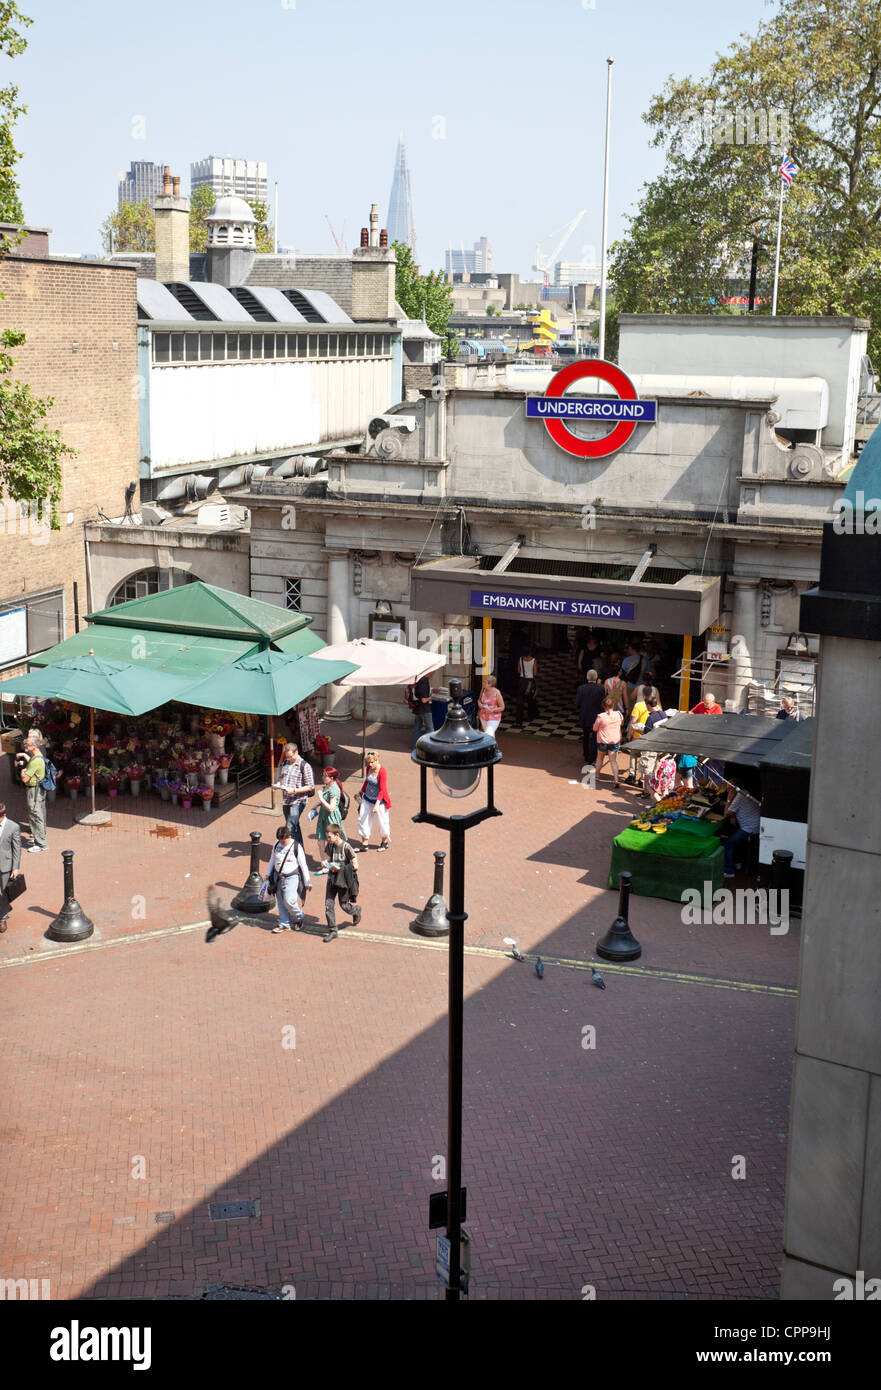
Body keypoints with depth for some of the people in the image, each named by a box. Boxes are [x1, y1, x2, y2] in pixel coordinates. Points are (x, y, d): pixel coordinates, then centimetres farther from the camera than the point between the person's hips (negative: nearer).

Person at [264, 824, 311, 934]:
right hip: (279, 877, 5)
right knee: (281, 902, 8)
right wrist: (267, 875, 20)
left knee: (289, 900, -14)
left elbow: (303, 865, -7)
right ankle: (284, 924, 20)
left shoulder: (296, 847, -12)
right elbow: (272, 860, 17)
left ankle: (298, 917, 12)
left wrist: (307, 882, -4)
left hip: (291, 877, -5)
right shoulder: (277, 845, 2)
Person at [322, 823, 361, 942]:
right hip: (332, 879, 5)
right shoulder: (329, 845, 0)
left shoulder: (346, 847, -18)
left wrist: (340, 868, -22)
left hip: (343, 880, -5)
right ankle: (332, 931, 8)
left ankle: (357, 910, 44)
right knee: (328, 904, -2)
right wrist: (327, 865, -6)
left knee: (344, 905, 9)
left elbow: (355, 866, -15)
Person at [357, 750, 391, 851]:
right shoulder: (369, 767, -3)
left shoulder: (382, 771, -23)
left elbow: (382, 790, -24)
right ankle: (365, 843, 16)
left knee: (382, 821, 8)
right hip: (367, 798, 6)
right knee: (362, 819, 5)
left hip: (379, 800, -6)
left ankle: (385, 841, 30)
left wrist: (377, 804, -30)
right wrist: (361, 792, 23)